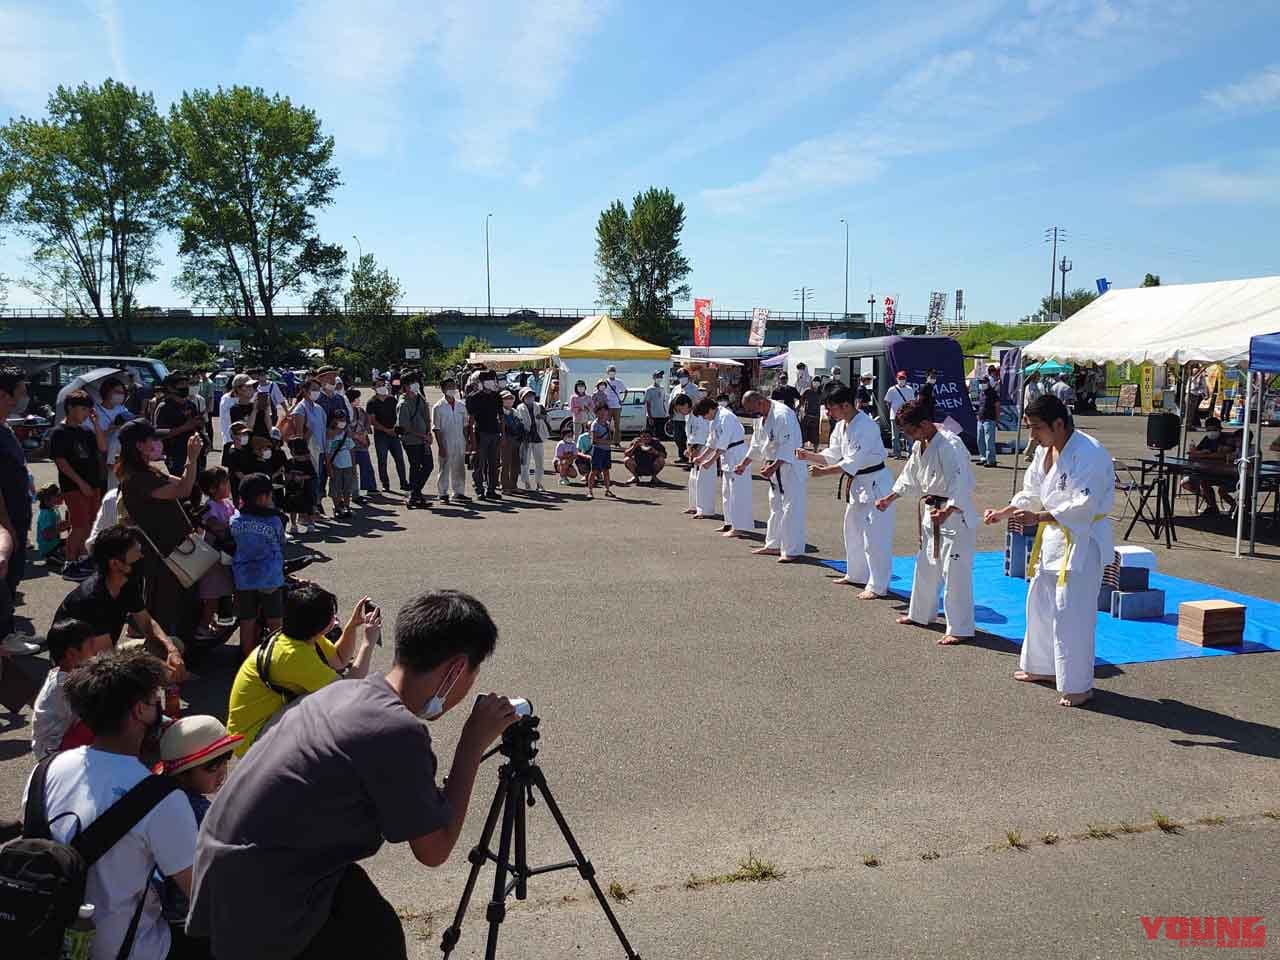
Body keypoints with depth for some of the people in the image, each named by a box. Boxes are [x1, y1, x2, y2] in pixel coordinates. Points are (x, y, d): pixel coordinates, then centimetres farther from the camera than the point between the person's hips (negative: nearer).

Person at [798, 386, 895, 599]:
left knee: (875, 537, -7)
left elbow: (853, 462, -29)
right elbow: (833, 454, 9)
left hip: (875, 484, -10)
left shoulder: (866, 427, -25)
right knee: (853, 530, 21)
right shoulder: (841, 425, 5)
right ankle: (856, 575, 36)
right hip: (857, 484, 10)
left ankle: (878, 586, 0)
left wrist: (823, 471, -31)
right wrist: (809, 456, -5)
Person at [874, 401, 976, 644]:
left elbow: (962, 484, -29)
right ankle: (921, 614, 38)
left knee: (955, 572, -7)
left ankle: (960, 629, 0)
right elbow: (909, 477, 20)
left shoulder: (950, 445, -23)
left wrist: (947, 512, -38)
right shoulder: (919, 446, 6)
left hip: (955, 515, -10)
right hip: (931, 511, 10)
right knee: (925, 565, 21)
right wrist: (890, 498, 14)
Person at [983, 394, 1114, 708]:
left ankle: (1078, 685, 7)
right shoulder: (1045, 450, 6)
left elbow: (1083, 506, -27)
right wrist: (1003, 513, -1)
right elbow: (1031, 493, 13)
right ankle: (1044, 666, 36)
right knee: (1040, 602, 19)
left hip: (1083, 539, -9)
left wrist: (1037, 517, -32)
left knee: (1071, 613, -6)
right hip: (1053, 534, 9)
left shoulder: (1089, 453, -23)